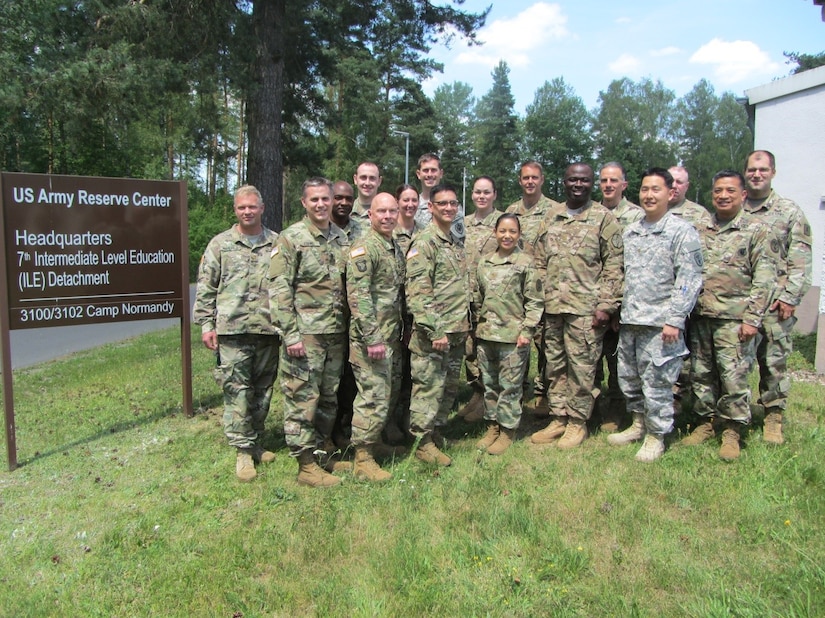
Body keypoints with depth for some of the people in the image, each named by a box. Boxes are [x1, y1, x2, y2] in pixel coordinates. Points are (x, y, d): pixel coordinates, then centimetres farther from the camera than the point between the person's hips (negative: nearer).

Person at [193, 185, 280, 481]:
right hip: (232, 330, -2)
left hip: (268, 330, 2)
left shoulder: (277, 244, 8)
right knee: (237, 390, -1)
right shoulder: (220, 244, 5)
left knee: (262, 390, 10)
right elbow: (205, 288, 5)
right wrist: (206, 325, -1)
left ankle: (255, 441, 25)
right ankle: (243, 450, 7)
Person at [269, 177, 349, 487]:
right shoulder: (291, 238, -6)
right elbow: (279, 289, -10)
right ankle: (307, 465, 8)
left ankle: (323, 447, 29)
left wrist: (351, 326, 13)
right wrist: (291, 334, -16)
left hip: (336, 333, 6)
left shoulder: (342, 238, 12)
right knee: (302, 399, -1)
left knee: (329, 397, 14)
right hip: (305, 333, -6)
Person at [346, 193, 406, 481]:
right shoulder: (364, 248, -12)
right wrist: (373, 338, -22)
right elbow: (358, 295, -19)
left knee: (390, 395, 16)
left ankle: (375, 441, 31)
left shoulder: (396, 249, 15)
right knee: (374, 398, -5)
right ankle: (363, 459, 6)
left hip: (393, 337, 9)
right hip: (372, 337, -9)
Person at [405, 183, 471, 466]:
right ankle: (423, 442, 10)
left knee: (449, 387, 15)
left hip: (457, 332, 8)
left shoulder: (457, 243, 16)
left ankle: (435, 430, 30)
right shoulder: (424, 242, -11)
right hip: (433, 333, -8)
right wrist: (435, 330, -22)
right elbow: (417, 292, -18)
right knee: (428, 387, -1)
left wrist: (466, 326, 18)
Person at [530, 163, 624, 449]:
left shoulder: (604, 218, -2)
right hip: (552, 307, 5)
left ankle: (578, 422, 15)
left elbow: (613, 267, -5)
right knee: (554, 366, 11)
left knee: (582, 366, 2)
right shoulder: (551, 217, 13)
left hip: (585, 308, -5)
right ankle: (558, 418, 23)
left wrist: (606, 305, -11)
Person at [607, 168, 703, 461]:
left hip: (660, 323, -6)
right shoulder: (630, 232, 13)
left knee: (656, 382, 0)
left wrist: (674, 320, -16)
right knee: (627, 378, 15)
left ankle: (656, 435, 16)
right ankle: (639, 423, 33)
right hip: (629, 320, 7)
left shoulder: (682, 231, -6)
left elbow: (689, 280, -11)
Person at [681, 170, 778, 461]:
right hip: (700, 316, 5)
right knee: (701, 373, 10)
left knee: (733, 376, -3)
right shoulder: (701, 230, 13)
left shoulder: (757, 231, 0)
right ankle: (705, 422, 24)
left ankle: (732, 431, 10)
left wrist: (752, 318, -12)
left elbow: (764, 279, -5)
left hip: (734, 318, -4)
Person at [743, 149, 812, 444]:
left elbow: (801, 261, 1)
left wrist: (789, 297, -8)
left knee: (774, 361, 2)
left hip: (773, 302, -1)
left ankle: (773, 417, 15)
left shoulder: (790, 212, 5)